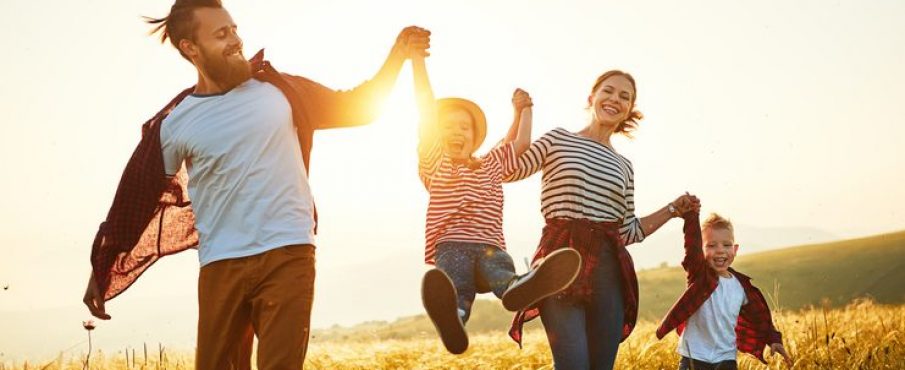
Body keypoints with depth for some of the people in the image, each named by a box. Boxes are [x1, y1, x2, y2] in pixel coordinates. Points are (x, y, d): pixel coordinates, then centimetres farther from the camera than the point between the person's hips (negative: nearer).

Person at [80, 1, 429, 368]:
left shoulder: (277, 89, 7)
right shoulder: (175, 125, 2)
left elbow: (357, 107, 14)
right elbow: (138, 199, 9)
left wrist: (399, 53, 4)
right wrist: (101, 272, 12)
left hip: (287, 256, 0)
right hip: (221, 267, 0)